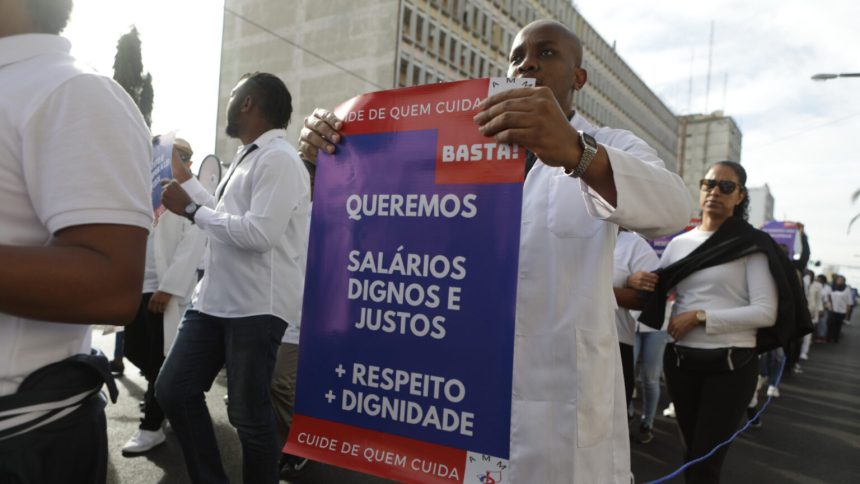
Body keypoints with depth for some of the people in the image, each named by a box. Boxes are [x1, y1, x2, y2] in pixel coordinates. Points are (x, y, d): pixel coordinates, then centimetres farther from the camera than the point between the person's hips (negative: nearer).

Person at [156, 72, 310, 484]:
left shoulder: (279, 159, -13)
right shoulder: (246, 159, 18)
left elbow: (259, 232, -25)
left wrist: (192, 210, -14)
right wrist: (185, 180, 33)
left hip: (257, 307, -10)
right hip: (214, 300, 10)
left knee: (248, 413, 1)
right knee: (173, 391, 12)